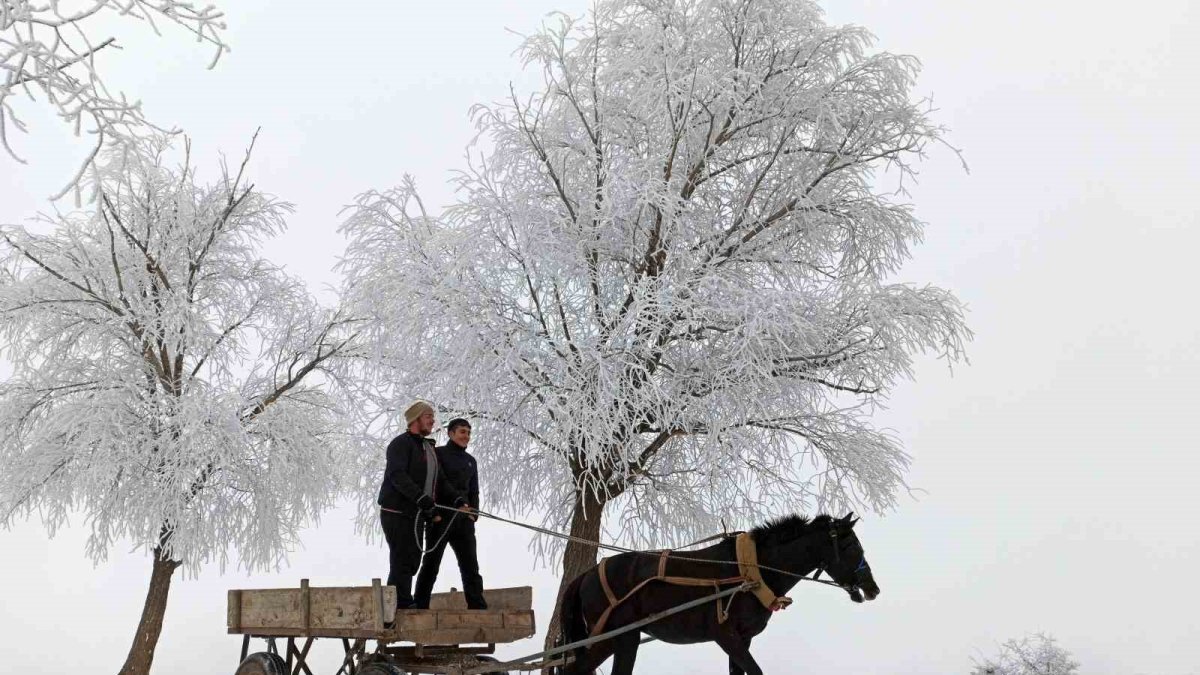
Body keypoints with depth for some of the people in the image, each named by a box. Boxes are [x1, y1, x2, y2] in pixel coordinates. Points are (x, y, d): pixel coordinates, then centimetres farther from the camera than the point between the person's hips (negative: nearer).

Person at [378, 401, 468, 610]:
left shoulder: (429, 448, 19)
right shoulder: (401, 443, -10)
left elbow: (440, 480, 18)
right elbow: (397, 476, -24)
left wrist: (458, 500, 1)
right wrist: (421, 498, -35)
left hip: (415, 514, 9)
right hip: (396, 512, -9)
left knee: (412, 560, 11)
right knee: (402, 560, -9)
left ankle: (398, 605, 20)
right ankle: (402, 604, -6)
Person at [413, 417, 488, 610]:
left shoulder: (470, 461, 19)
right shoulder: (438, 454, 1)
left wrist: (473, 513, 3)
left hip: (463, 521, 5)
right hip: (440, 518, -5)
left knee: (470, 565, -1)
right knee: (430, 564, -1)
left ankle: (478, 607, -3)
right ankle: (420, 607, 4)